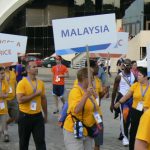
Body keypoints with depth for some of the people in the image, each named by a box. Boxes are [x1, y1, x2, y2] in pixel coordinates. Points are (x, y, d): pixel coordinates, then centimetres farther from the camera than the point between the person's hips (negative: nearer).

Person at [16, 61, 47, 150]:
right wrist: (35, 94, -20)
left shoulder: (40, 83, 4)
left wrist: (45, 114, 16)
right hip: (25, 116, -3)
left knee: (41, 141, 1)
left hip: (38, 116, 3)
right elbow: (20, 100, -22)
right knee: (24, 141, 13)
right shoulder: (22, 83, -12)